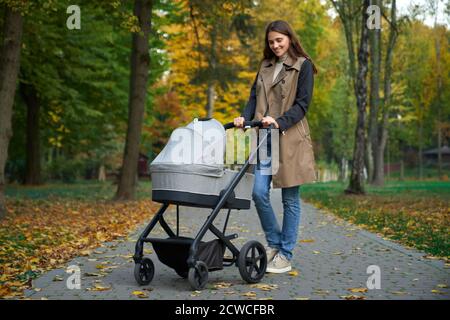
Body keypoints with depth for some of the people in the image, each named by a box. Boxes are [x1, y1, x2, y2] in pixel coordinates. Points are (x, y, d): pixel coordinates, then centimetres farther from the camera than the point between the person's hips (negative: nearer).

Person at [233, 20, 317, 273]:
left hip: (291, 139, -4)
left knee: (290, 198, 1)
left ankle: (285, 256, 9)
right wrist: (245, 117, -5)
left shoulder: (303, 65, 2)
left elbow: (302, 103, -6)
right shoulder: (265, 66, 18)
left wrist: (280, 122, -21)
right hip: (265, 138, 5)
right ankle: (274, 243, 15)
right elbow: (255, 97, 15)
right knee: (259, 192, -5)